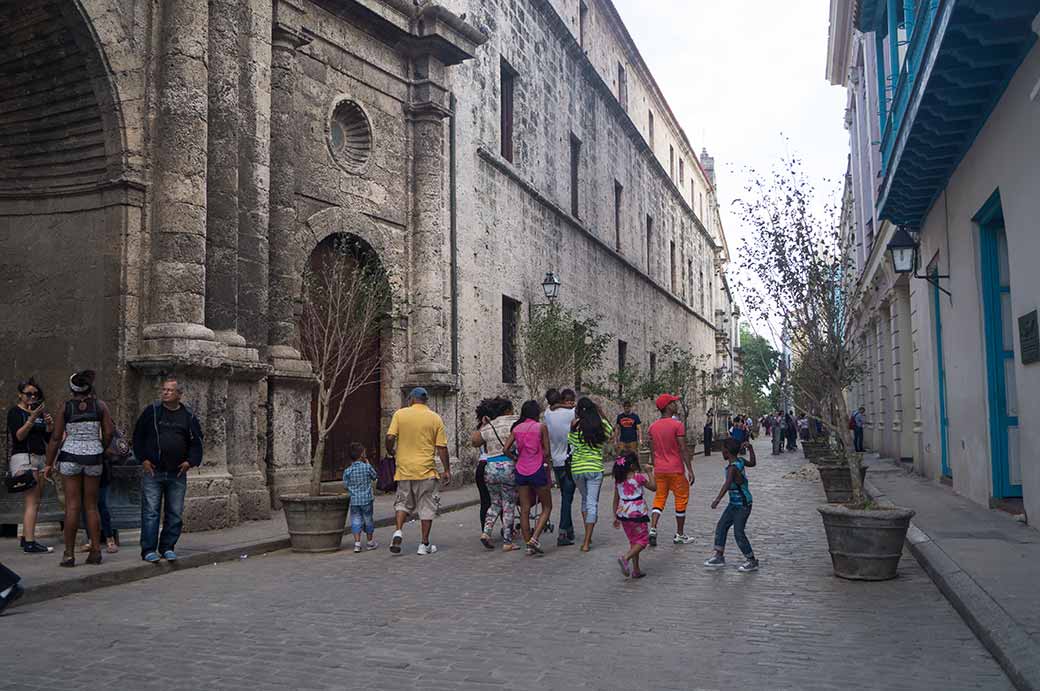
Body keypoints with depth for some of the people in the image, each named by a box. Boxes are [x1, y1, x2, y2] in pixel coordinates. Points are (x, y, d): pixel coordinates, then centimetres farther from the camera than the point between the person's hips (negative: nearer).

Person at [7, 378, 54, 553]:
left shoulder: (40, 411, 18)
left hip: (40, 459, 7)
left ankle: (25, 538, 13)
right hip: (23, 458, -7)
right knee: (32, 501, -14)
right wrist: (32, 419, -23)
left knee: (35, 501, 6)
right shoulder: (15, 412, -2)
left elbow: (49, 439, 16)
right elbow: (18, 436, -14)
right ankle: (30, 544, -17)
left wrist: (49, 425, -2)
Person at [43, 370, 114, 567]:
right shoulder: (100, 405, 0)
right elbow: (108, 434, -2)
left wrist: (49, 464, 4)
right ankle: (96, 550, 8)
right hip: (94, 458, 1)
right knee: (91, 506, 10)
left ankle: (69, 553, 0)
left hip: (70, 456, -1)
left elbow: (56, 438, -3)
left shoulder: (66, 407, -3)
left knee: (72, 506, 0)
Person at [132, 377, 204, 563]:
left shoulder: (188, 416, 6)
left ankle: (167, 547, 18)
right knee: (150, 511, -2)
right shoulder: (151, 411, 2)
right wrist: (143, 459, -3)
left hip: (177, 473, 2)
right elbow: (138, 436, 5)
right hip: (152, 471, -2)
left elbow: (196, 441, 12)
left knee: (175, 513, 6)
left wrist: (191, 461, -1)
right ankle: (148, 550, 6)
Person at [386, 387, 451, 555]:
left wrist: (391, 451, 14)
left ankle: (398, 531, -3)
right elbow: (442, 447, -2)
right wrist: (447, 470, 5)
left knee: (403, 502, 18)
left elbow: (390, 437, -7)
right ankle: (424, 544, 10)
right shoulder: (435, 418, 0)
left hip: (404, 468, 1)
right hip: (426, 469, -1)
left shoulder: (400, 414, 0)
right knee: (426, 507, 8)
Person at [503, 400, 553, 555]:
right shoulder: (541, 427, -5)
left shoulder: (516, 428, 6)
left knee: (525, 509, 9)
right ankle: (534, 538, -7)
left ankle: (528, 545, 11)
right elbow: (546, 452, -6)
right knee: (547, 507, 9)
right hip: (537, 471, -4)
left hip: (521, 471, 4)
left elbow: (506, 449, -1)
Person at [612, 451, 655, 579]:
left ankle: (636, 570, 19)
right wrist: (649, 472, 11)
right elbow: (653, 487, 1)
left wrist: (616, 517, 15)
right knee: (642, 540, 4)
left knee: (633, 541, 18)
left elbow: (616, 499, 8)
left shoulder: (618, 479, 5)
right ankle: (625, 557, -18)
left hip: (623, 513, 6)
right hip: (636, 512, -6)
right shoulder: (639, 477, -11)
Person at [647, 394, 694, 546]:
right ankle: (679, 535, 15)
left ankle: (653, 529, -7)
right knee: (681, 499, 8)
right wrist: (690, 470, -9)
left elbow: (652, 450, 10)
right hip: (676, 470, -5)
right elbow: (683, 450, -14)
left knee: (659, 498, 11)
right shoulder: (677, 425, -13)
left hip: (659, 470, 5)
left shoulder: (652, 427, 5)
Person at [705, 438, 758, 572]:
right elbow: (752, 463, 21)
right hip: (734, 503, 10)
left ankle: (752, 561, 8)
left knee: (738, 532, -6)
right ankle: (719, 556, 17)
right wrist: (750, 448, 19)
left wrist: (717, 499, -49)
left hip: (743, 505, -10)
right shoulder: (740, 460, 1)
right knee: (721, 526, 10)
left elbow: (727, 484, -40)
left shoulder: (732, 468, -25)